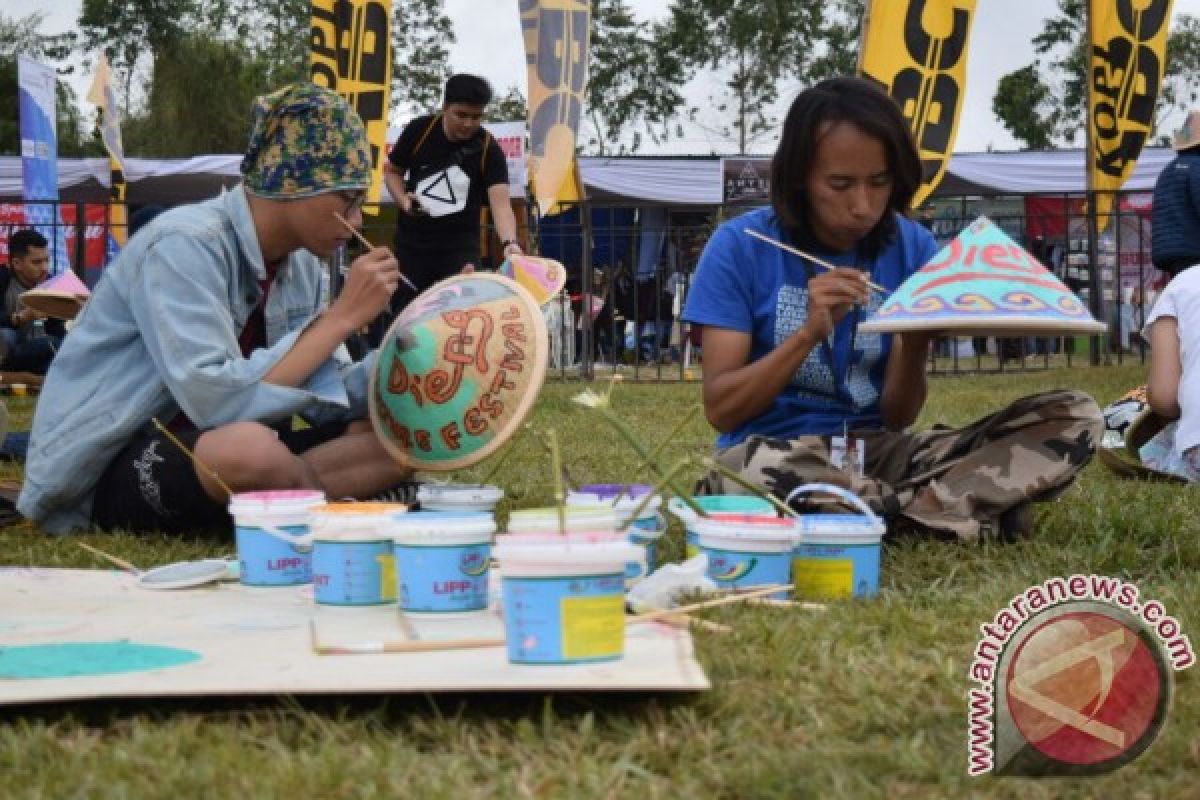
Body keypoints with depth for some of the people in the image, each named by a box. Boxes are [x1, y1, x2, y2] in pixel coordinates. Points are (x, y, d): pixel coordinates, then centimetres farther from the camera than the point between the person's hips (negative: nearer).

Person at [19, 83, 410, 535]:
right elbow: (218, 401, -32)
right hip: (104, 474, -7)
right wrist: (342, 316, -25)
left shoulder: (303, 265, 3)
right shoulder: (184, 245, -21)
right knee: (248, 449, -37)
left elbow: (324, 399, 2)